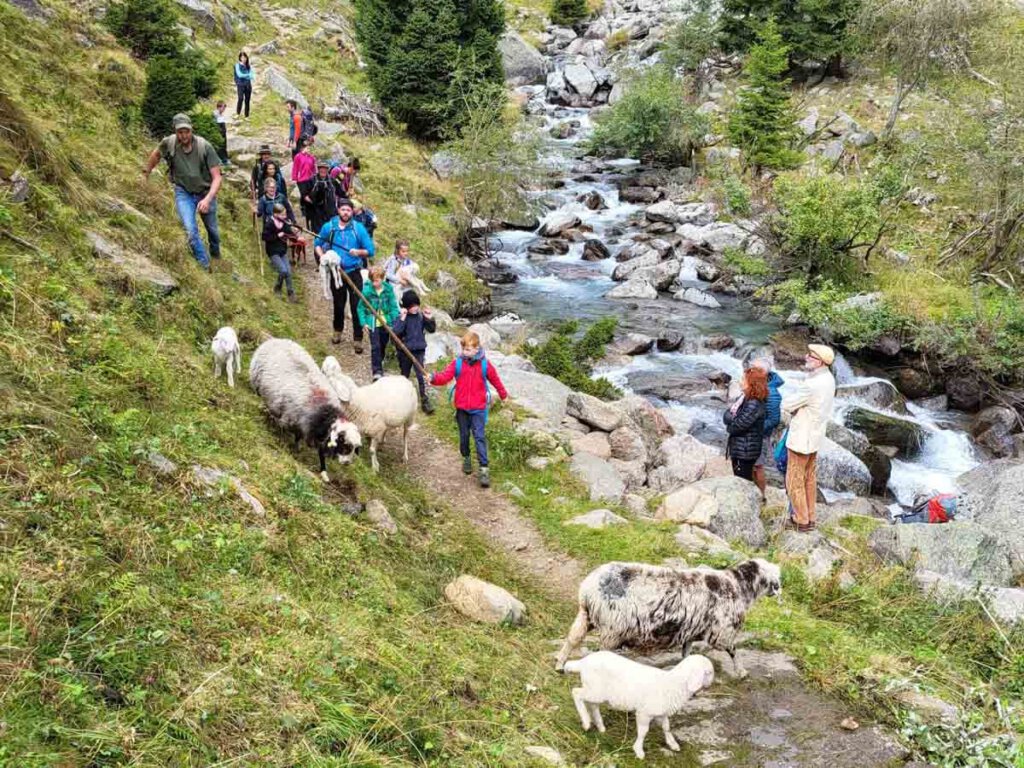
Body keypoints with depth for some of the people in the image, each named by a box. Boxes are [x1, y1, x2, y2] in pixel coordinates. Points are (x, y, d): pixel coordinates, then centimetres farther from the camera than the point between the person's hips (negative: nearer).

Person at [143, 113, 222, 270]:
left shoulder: (205, 147, -25)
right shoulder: (168, 143, -19)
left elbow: (216, 177, -23)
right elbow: (156, 154, 6)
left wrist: (208, 199, -36)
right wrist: (145, 174, 17)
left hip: (206, 192, 0)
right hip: (183, 192, 0)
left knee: (212, 229, 19)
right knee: (190, 230, -19)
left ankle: (216, 255, 49)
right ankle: (205, 266, -7)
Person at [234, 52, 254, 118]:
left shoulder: (248, 66, 11)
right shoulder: (237, 65, -1)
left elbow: (251, 74, 3)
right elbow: (239, 74, -12)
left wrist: (252, 77, -19)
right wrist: (248, 75, -12)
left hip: (248, 85, 4)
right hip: (240, 84, -4)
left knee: (247, 100, 3)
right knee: (241, 98, -22)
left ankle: (247, 116, 8)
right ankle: (237, 113, -15)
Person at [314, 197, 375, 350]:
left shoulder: (358, 228, -8)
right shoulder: (328, 227, -4)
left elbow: (370, 251, -6)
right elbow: (317, 244, 11)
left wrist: (358, 252, -25)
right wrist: (322, 257, -8)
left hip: (354, 273, -2)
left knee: (356, 306, -4)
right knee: (338, 305, 17)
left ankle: (357, 339, 6)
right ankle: (338, 330, 40)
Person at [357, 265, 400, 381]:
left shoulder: (388, 289, -8)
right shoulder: (367, 291, -13)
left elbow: (393, 305, -1)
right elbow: (361, 307, -4)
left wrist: (395, 319, -10)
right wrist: (364, 322, -10)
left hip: (385, 322, 3)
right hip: (372, 323, -3)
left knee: (383, 345, 19)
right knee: (375, 346, -10)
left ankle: (378, 363, 43)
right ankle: (377, 371, -7)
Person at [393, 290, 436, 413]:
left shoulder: (421, 316, -3)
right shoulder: (402, 317, -11)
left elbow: (432, 329, 4)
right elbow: (395, 332, -24)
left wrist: (430, 319, -13)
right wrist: (402, 319, -29)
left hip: (419, 351, 1)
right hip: (405, 351, 0)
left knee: (421, 376, -10)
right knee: (404, 376, 17)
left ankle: (425, 401, -5)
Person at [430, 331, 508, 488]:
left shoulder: (485, 364, -4)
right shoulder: (457, 363, -3)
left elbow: (495, 379, 10)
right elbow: (445, 376, -13)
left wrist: (503, 394, 23)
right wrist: (434, 379, -34)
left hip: (478, 408, -2)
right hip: (461, 407, 2)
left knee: (480, 437, -8)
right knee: (464, 435, 15)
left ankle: (484, 469, -10)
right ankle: (466, 459, 38)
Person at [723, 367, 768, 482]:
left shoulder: (755, 404, -22)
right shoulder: (743, 398, 7)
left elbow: (737, 426, -23)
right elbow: (726, 415, 6)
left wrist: (729, 426, -2)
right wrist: (732, 418, -15)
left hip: (746, 451, -9)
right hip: (737, 448, 9)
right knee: (739, 480, 18)